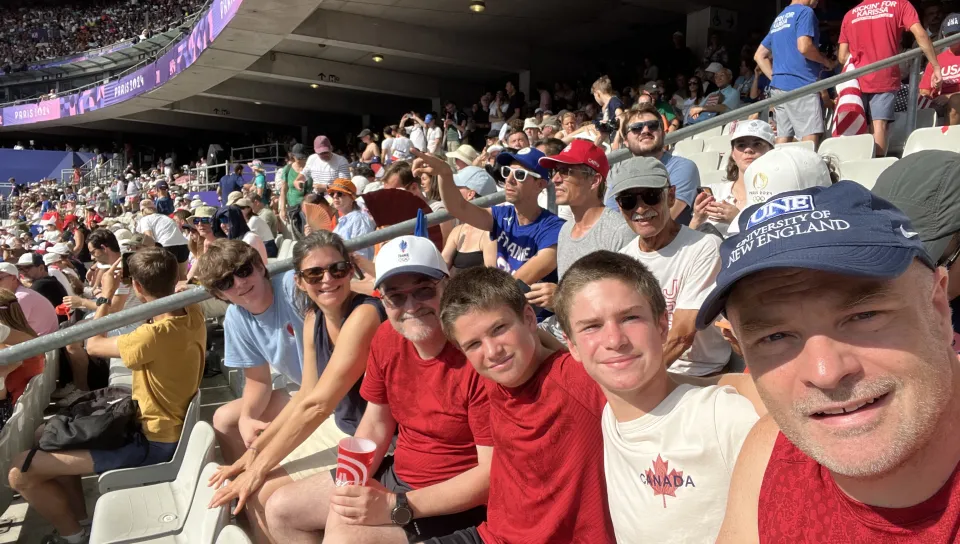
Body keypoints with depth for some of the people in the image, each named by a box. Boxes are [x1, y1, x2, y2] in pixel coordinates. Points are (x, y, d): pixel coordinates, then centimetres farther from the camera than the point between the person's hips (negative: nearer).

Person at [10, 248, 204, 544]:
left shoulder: (154, 335, -32)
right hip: (170, 425, 9)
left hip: (153, 443, -9)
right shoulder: (192, 313, -9)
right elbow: (173, 290, 18)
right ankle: (81, 518, 29)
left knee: (21, 471, -6)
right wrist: (159, 272, 3)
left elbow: (93, 345, -12)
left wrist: (107, 294, -3)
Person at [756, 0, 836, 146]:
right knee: (810, 138, -11)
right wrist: (827, 62, -2)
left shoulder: (779, 19, 23)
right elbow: (804, 47, -17)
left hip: (778, 87, 8)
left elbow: (759, 55, 24)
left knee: (783, 138, 6)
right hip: (800, 85, -8)